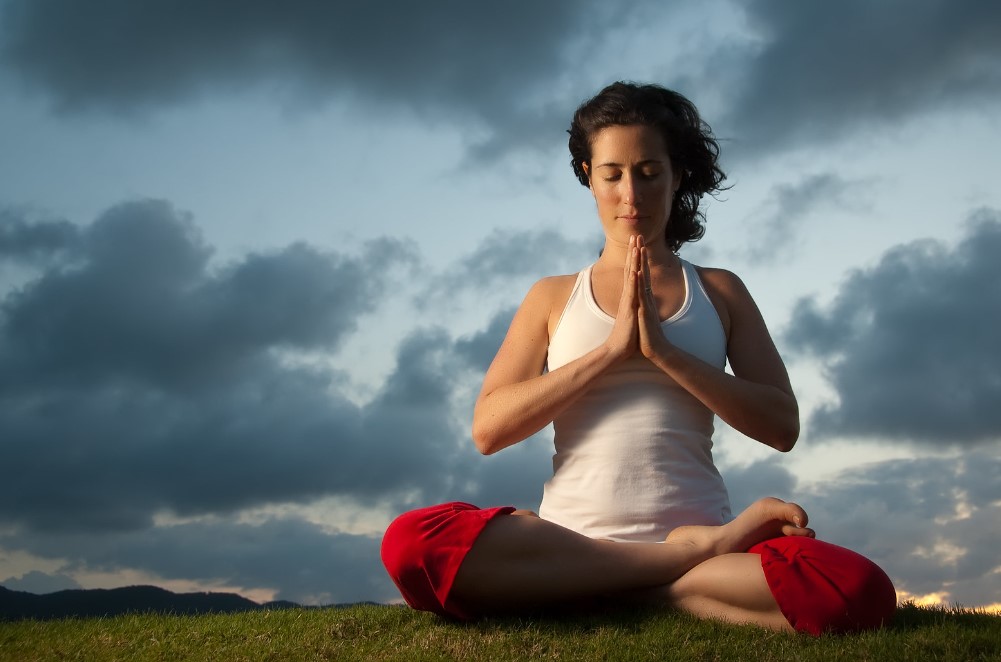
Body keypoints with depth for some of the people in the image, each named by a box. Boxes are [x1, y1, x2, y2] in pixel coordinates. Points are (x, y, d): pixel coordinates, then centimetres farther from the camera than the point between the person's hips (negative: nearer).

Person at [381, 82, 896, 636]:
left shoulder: (720, 291, 15)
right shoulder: (553, 296, 14)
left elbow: (782, 425, 3)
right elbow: (489, 428, 1)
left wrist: (665, 351, -9)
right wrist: (611, 349, -8)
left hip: (698, 525, 0)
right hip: (572, 542, 1)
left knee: (857, 591, -31)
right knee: (412, 542, -31)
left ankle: (606, 595, -16)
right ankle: (694, 554, -20)